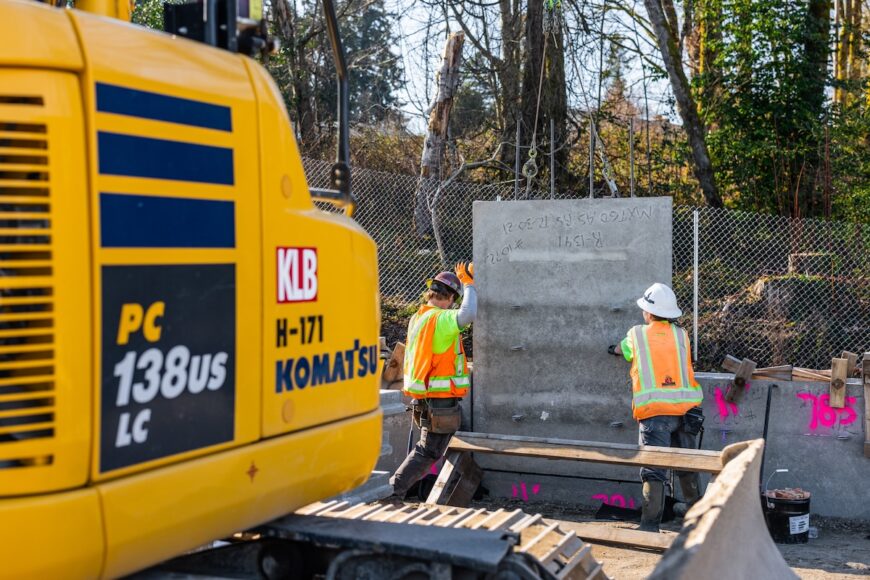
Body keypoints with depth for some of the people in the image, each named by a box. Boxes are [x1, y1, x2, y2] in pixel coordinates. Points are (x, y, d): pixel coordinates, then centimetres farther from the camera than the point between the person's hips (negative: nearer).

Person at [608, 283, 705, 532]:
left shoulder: (637, 335, 4)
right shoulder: (682, 336, 8)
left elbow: (624, 349, 24)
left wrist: (615, 349, 49)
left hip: (654, 412, -4)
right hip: (685, 409, 4)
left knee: (653, 470, -6)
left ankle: (650, 525, -9)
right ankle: (694, 508, 39)